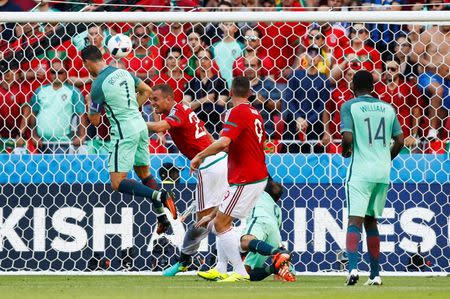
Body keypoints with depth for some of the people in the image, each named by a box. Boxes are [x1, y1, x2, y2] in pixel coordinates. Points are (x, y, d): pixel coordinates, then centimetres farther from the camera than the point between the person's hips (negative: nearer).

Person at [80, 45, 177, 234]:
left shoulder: (98, 85, -12)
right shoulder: (123, 72, 9)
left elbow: (94, 121, -4)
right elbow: (146, 91, 24)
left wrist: (90, 105, 15)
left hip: (124, 132, -8)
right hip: (140, 126, 8)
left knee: (117, 183, -10)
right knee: (144, 174, 22)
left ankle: (160, 196, -26)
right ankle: (162, 217, 16)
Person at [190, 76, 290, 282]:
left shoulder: (237, 113, -15)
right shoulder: (255, 113, 13)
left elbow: (223, 142, -27)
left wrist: (199, 156, -15)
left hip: (245, 180, -10)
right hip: (258, 176, 10)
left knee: (221, 224, -9)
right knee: (219, 217, 18)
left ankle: (240, 273, -13)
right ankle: (221, 269, 18)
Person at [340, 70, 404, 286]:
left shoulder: (349, 106, -3)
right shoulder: (387, 108, 11)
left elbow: (347, 137, -14)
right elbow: (399, 141, 9)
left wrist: (345, 151, 7)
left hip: (360, 171, -5)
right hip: (383, 172, 5)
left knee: (355, 220, -10)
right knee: (371, 220, 17)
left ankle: (353, 267, -31)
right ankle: (375, 274, 17)